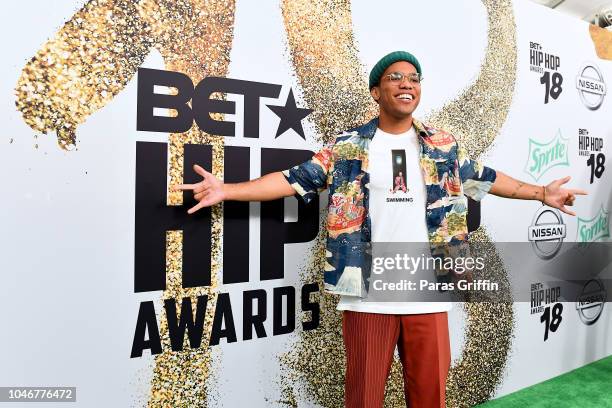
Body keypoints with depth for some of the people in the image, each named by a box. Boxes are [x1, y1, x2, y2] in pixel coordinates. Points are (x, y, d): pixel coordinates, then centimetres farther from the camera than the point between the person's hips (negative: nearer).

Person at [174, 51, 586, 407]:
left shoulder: (444, 146, 9)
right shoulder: (348, 146, 1)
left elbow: (486, 178, 21)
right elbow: (295, 179, -2)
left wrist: (542, 193, 25)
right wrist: (227, 190, -10)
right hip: (367, 294, -2)